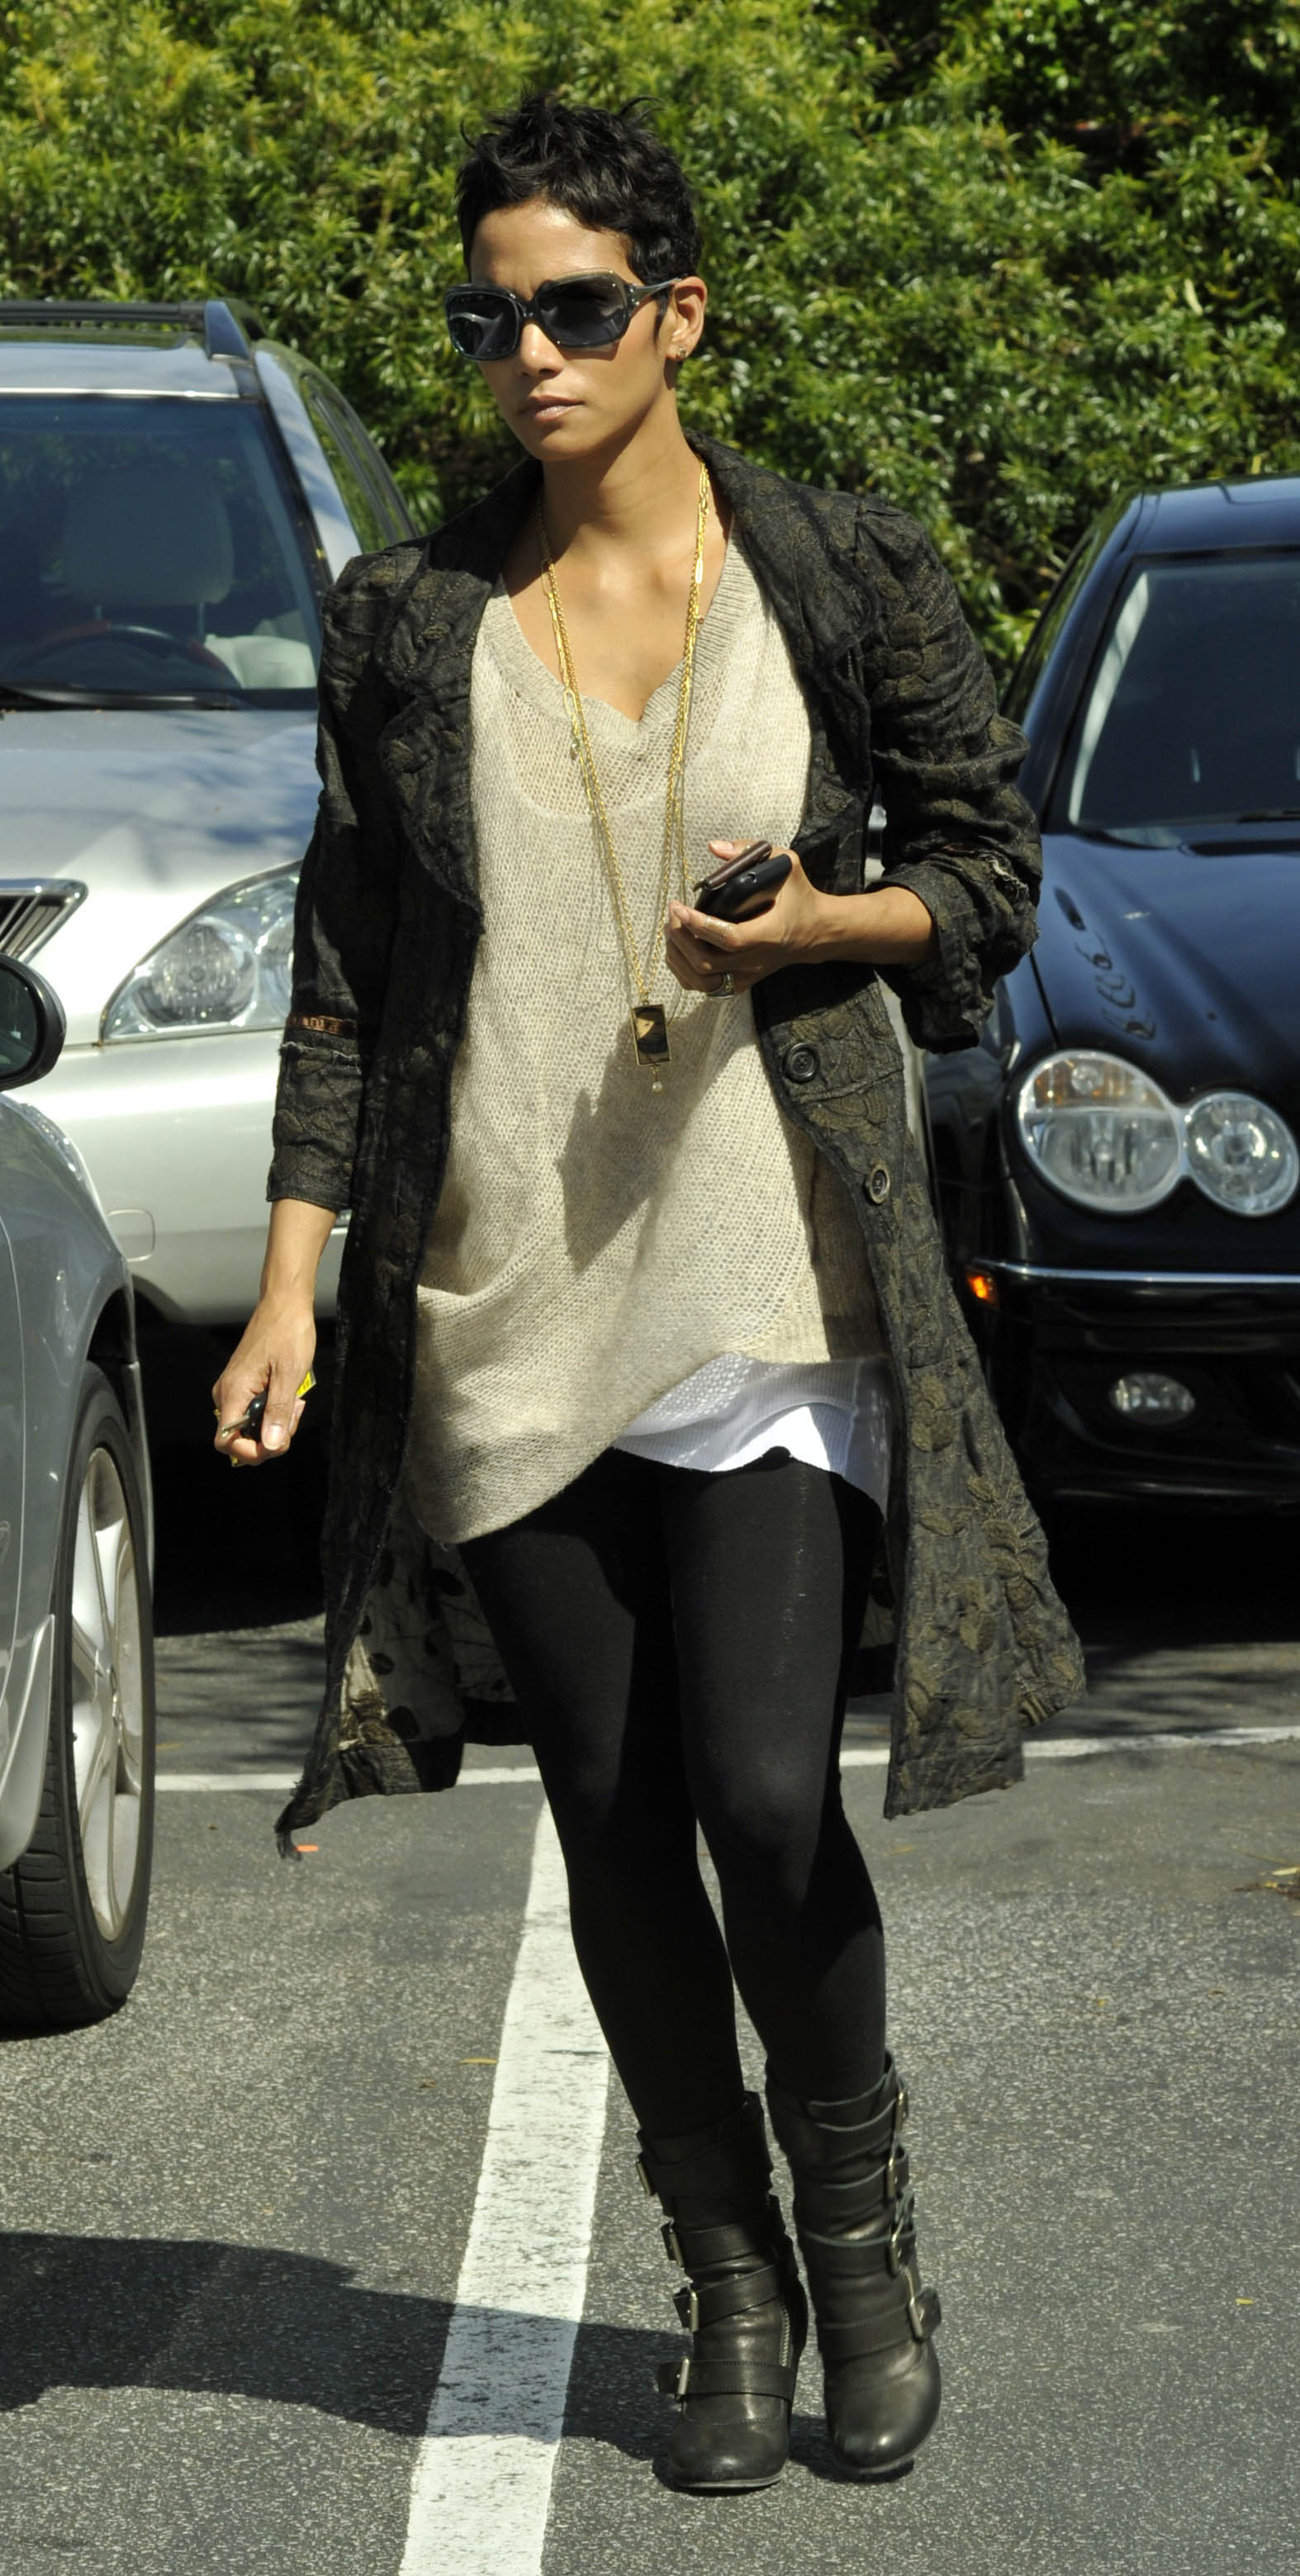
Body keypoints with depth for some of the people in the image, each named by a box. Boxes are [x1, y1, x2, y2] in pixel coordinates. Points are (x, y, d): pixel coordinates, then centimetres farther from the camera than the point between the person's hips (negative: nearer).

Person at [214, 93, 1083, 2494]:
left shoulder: (844, 577, 2)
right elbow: (343, 963, 7)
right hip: (500, 1309, 2)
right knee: (615, 1824, 6)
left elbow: (991, 872, 8)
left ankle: (860, 2217, 16)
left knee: (771, 1802, -11)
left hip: (768, 1284, -2)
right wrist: (292, 1276, 0)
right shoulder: (407, 618, 5)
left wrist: (818, 919, -12)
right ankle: (730, 2278, 24)